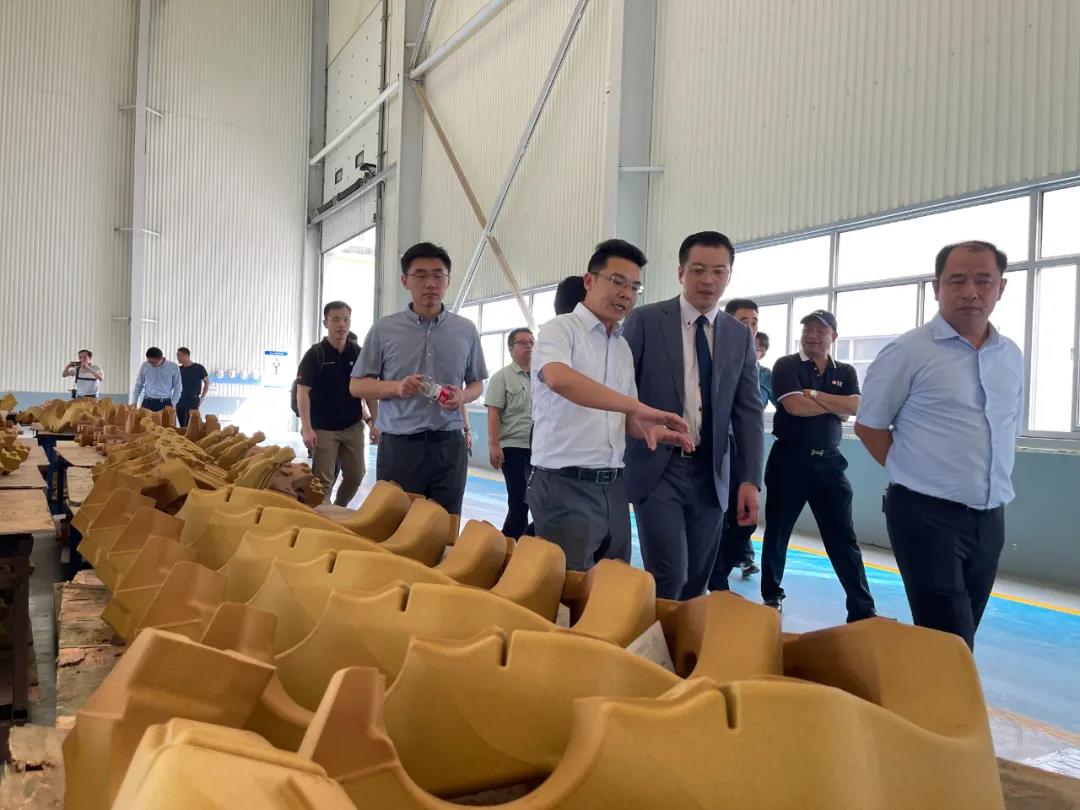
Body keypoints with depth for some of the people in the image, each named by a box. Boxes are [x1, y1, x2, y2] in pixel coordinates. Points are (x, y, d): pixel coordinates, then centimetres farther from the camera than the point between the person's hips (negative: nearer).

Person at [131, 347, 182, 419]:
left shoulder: (173, 367, -4)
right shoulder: (145, 366, 1)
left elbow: (177, 388, 3)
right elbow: (139, 385, 12)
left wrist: (172, 404, -5)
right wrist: (134, 402, 6)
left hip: (165, 403, -2)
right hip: (148, 402, 2)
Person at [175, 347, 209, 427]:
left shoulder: (199, 368, -4)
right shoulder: (179, 369, 9)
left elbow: (207, 382, 0)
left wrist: (202, 398, -5)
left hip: (193, 400, -5)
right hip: (180, 400, 5)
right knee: (182, 426, 6)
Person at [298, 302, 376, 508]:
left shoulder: (358, 354, 3)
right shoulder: (315, 354, -7)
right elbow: (302, 392, -11)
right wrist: (307, 428, -19)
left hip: (353, 427, 4)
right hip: (323, 428, -4)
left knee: (355, 476, 8)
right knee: (323, 480, -3)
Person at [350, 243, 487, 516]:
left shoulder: (466, 330, 7)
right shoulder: (384, 329, 2)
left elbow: (477, 384, 15)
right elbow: (357, 385, 5)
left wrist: (462, 396, -8)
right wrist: (396, 387, -13)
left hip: (449, 446, 2)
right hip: (399, 445, -1)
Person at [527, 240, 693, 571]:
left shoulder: (623, 347, 14)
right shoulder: (561, 329, -7)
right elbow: (559, 379, -29)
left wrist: (653, 429, -4)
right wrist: (637, 406, -31)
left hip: (613, 488, 7)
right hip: (565, 486, -7)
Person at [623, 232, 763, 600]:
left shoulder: (740, 336, 9)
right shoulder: (645, 321, -2)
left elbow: (748, 412, 7)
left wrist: (750, 479, -2)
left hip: (711, 473, 4)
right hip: (657, 467, -3)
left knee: (696, 583, 10)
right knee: (669, 579, -11)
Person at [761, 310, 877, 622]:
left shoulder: (845, 372, 10)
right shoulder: (786, 365, -2)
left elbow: (855, 407, -7)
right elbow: (794, 406, -17)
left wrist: (814, 394, -12)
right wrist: (836, 405, -7)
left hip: (829, 462, 3)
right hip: (789, 459, -2)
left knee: (843, 538, 2)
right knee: (777, 531, 9)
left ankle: (862, 609, 6)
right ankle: (771, 596, 26)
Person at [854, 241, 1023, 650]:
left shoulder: (1011, 356, 9)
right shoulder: (909, 350, -8)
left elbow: (1010, 431, 20)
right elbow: (868, 425, -4)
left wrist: (992, 482, 11)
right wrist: (914, 474, -2)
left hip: (990, 518, 6)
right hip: (926, 514, -6)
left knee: (955, 638, 14)